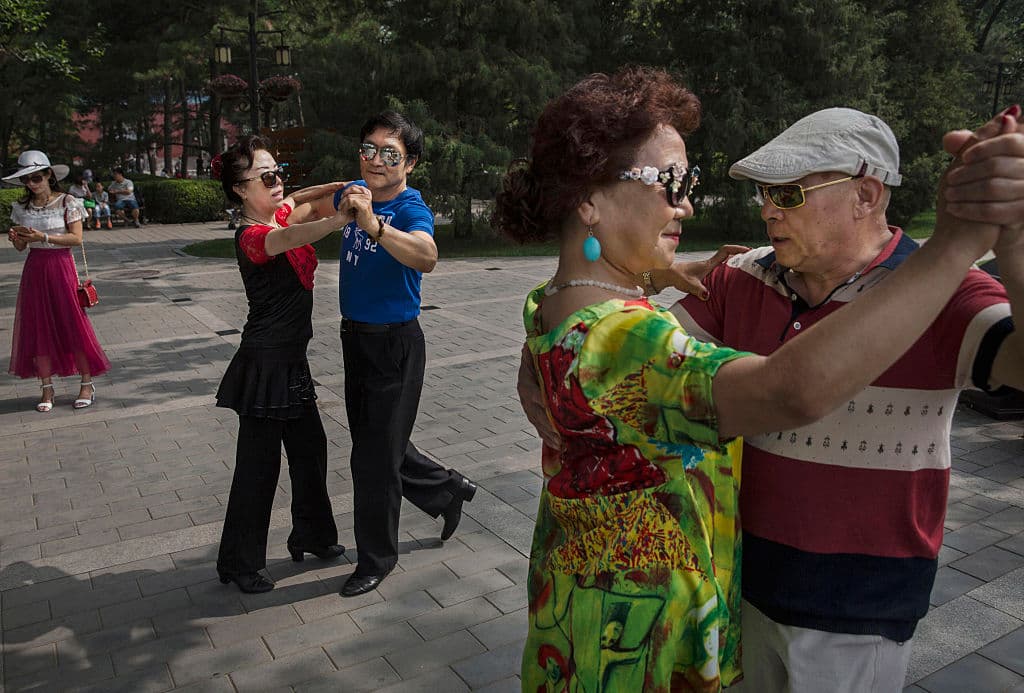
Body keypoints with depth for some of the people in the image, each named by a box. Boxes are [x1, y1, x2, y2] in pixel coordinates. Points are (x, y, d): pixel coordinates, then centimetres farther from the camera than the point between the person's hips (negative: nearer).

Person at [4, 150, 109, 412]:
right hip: (34, 268, 4)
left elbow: (77, 238, -13)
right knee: (38, 327, 4)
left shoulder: (67, 202, -6)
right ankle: (47, 388, 13)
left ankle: (87, 384, 9)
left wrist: (44, 237, -21)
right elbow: (21, 247, 9)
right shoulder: (21, 207, 7)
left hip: (61, 266, -4)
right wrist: (15, 239, -13)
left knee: (73, 324, -2)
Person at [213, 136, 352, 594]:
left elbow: (294, 204, 30)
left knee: (310, 448, 18)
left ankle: (312, 536, 36)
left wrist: (339, 190, 12)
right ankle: (238, 563, 18)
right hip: (265, 363, -9)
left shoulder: (280, 215, 7)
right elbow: (287, 238, -42)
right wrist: (340, 218, -59)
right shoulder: (250, 237, -19)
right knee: (259, 462, 1)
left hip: (290, 361, 9)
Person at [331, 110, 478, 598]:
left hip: (395, 343, -8)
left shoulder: (411, 207, -20)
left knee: (375, 456, 2)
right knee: (373, 443, 21)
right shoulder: (353, 192, 1)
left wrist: (373, 224, -55)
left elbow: (426, 257, -43)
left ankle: (376, 559, 23)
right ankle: (448, 490, 43)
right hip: (356, 337, 8)